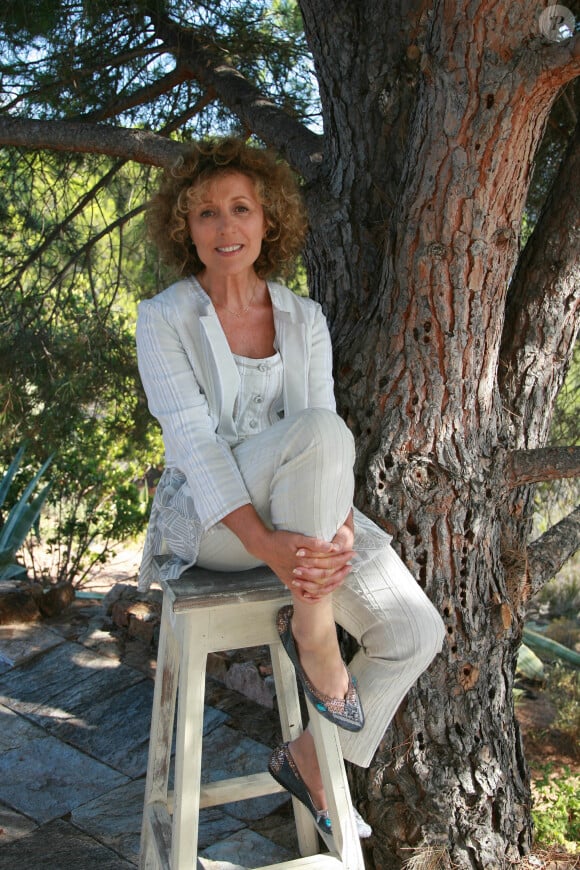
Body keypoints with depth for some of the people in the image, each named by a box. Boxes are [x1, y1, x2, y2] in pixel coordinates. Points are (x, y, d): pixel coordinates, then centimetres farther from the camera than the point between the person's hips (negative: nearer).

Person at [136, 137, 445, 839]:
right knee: (319, 431, -34)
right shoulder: (163, 319, -5)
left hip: (301, 518, 5)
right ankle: (310, 632, -18)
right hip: (207, 517, -5)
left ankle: (309, 757, 12)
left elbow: (326, 454, -1)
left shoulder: (305, 319, 6)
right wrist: (266, 543, -30)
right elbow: (192, 438, -16)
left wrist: (339, 524, -21)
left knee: (415, 631, -12)